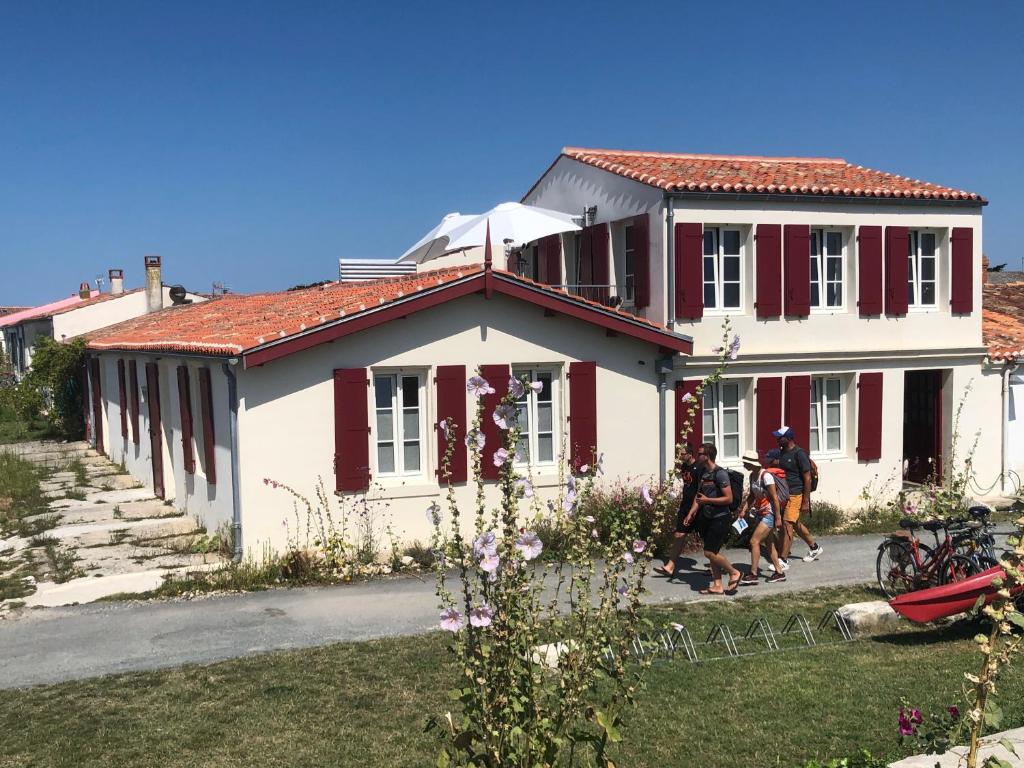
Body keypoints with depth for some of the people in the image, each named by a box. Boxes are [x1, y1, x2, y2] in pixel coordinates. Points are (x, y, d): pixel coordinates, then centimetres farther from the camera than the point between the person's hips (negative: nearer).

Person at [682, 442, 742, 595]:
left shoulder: (720, 474, -17)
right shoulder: (703, 472, 10)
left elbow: (729, 498, -19)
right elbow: (698, 495, 18)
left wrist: (707, 500, -19)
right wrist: (691, 513, 9)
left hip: (720, 518, -9)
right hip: (707, 518, 9)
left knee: (710, 552, -9)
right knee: (712, 553, 10)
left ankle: (734, 573, 9)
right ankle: (717, 586, 17)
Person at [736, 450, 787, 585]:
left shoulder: (765, 476, -20)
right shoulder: (752, 476, 5)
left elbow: (774, 497, -20)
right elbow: (752, 496, 12)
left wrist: (778, 517, -19)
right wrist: (743, 509, -1)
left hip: (769, 514, -9)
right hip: (761, 513, 9)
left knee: (754, 541, -11)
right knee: (769, 544, 13)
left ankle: (753, 575, -5)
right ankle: (779, 573, 22)